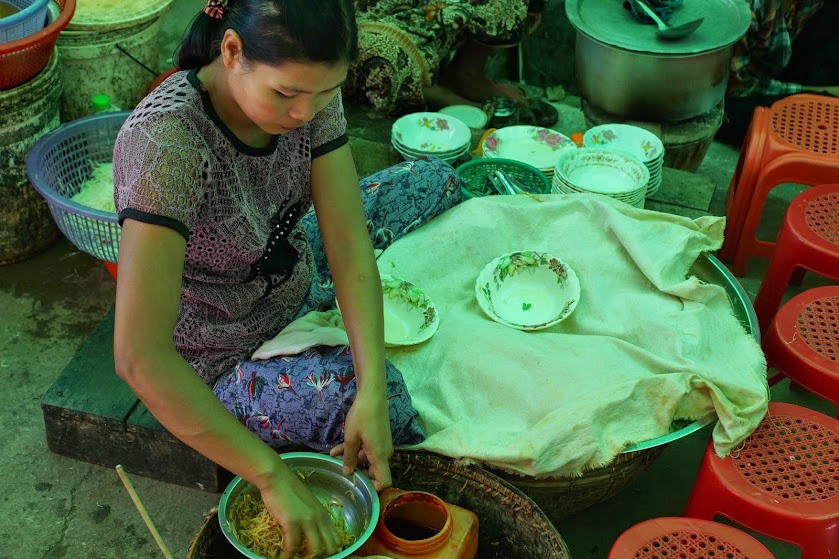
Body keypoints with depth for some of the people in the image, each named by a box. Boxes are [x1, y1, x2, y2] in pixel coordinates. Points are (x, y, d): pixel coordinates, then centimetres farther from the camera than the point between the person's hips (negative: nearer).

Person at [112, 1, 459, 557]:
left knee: (436, 181, 8)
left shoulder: (307, 86, -19)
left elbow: (347, 240, -20)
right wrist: (273, 476, -42)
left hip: (294, 275, 7)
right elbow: (138, 356, -43)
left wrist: (371, 391, -33)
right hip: (218, 356, -7)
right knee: (395, 395, -27)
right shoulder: (167, 141, -39)